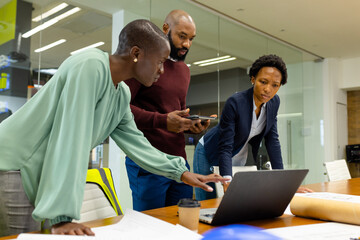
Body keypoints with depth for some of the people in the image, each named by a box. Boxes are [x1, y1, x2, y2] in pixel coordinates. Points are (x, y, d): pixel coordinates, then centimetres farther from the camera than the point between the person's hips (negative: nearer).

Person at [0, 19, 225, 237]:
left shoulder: (123, 94, 3)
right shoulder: (91, 66, -24)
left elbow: (136, 142, 11)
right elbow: (71, 139, -30)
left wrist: (180, 172, 8)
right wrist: (62, 216, -31)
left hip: (42, 176, 8)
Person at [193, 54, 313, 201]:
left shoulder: (274, 102, -9)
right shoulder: (235, 103, -28)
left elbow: (272, 141, -4)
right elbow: (225, 148, -28)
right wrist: (227, 181, -43)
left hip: (239, 159, 5)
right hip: (211, 155, -5)